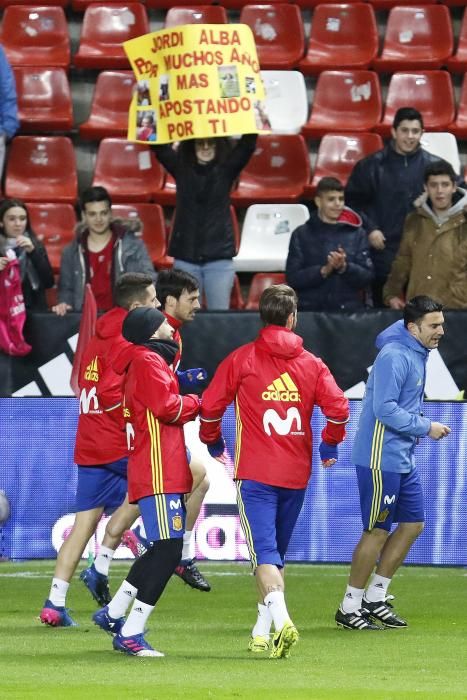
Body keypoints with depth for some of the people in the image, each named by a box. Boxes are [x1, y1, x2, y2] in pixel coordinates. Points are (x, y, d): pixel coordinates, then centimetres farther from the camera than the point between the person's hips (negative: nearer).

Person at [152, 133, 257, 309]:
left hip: (219, 257, -1)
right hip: (185, 257, 1)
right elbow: (159, 147, -4)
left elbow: (248, 143, -8)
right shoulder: (180, 167, 6)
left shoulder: (226, 168, 3)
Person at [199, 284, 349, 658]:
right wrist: (330, 445, 14)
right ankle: (262, 632, 22)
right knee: (277, 552, 18)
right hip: (297, 473, 3)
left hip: (255, 472, -3)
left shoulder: (242, 359, -1)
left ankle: (281, 619, -32)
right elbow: (338, 407, -5)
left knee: (265, 552, -9)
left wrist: (213, 442, 17)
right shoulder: (311, 364, 5)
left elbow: (211, 404, -2)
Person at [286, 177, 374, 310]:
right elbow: (292, 278, -3)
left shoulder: (357, 234, 6)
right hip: (310, 311, -1)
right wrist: (324, 270, -16)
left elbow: (367, 277, 2)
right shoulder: (301, 235, 4)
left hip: (349, 311, 1)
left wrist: (344, 267, -16)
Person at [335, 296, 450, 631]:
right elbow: (384, 408, -25)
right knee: (377, 531, -3)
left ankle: (376, 596, 20)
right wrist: (425, 427, -18)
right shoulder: (395, 356, -19)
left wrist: (422, 424, 8)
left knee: (413, 523, 11)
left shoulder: (417, 354, 10)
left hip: (403, 459, 10)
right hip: (380, 459, -10)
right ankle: (350, 607, 6)